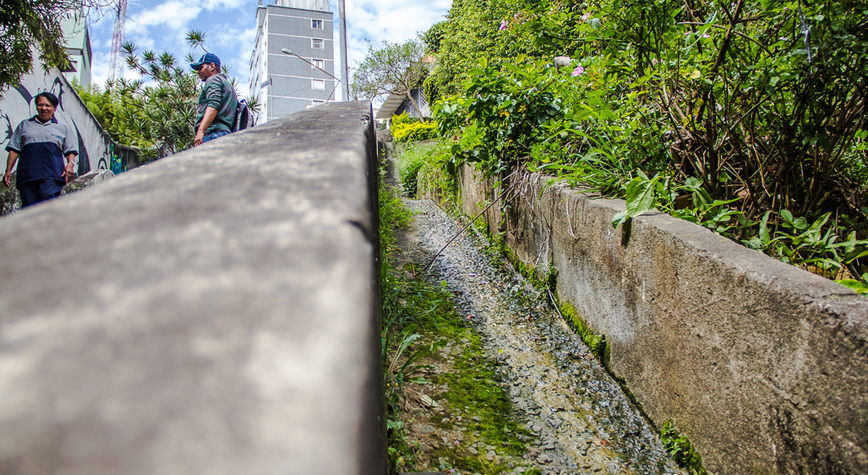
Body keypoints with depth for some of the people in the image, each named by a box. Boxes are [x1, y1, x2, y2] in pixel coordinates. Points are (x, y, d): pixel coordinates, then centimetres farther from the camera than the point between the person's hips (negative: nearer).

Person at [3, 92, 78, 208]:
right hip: (27, 175, 2)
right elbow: (14, 149, 21)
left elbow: (70, 150, 17)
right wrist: (8, 171, 12)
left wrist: (70, 164, -4)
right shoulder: (24, 125, 23)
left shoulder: (62, 127, 21)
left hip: (52, 176, -2)